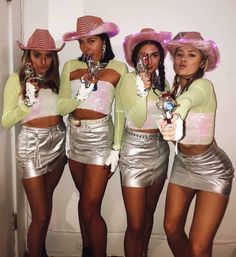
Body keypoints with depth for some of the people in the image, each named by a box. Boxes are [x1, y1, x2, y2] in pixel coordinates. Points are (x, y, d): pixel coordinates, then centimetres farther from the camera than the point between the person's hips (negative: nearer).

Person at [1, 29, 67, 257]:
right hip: (32, 144, -4)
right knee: (40, 215, -2)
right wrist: (28, 102, -20)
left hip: (58, 142, 5)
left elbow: (64, 107, 8)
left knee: (46, 201, 19)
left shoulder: (56, 79, 5)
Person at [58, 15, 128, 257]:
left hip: (100, 136, -4)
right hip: (75, 136, 4)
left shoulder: (119, 69, -5)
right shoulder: (71, 66, 4)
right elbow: (61, 106, 0)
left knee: (90, 209, -3)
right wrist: (82, 92, -17)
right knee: (84, 199, 19)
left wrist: (117, 149, -5)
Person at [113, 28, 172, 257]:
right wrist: (143, 89, -23)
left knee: (149, 212, 20)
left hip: (159, 150, 6)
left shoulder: (162, 82, 7)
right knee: (135, 224, -3)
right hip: (135, 150, -6)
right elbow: (137, 120, -15)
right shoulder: (128, 80, -10)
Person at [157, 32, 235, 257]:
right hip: (182, 163, 7)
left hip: (212, 168, -6)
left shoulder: (203, 86, -21)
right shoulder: (175, 86, 2)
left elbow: (187, 101, -45)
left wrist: (176, 117, -66)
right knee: (172, 229, 9)